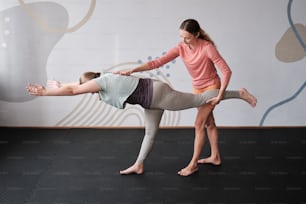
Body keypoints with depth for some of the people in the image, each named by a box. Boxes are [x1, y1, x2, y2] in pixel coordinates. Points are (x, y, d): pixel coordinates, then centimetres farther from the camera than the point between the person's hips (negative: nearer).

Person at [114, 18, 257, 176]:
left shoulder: (207, 48, -28)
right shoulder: (181, 48, -14)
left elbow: (226, 71, -26)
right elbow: (158, 62, -20)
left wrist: (220, 95, -29)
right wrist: (131, 70, -29)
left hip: (212, 87, -6)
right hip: (197, 88, 6)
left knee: (199, 124, -7)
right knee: (208, 123, 16)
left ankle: (193, 164, 5)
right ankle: (215, 157, 32)